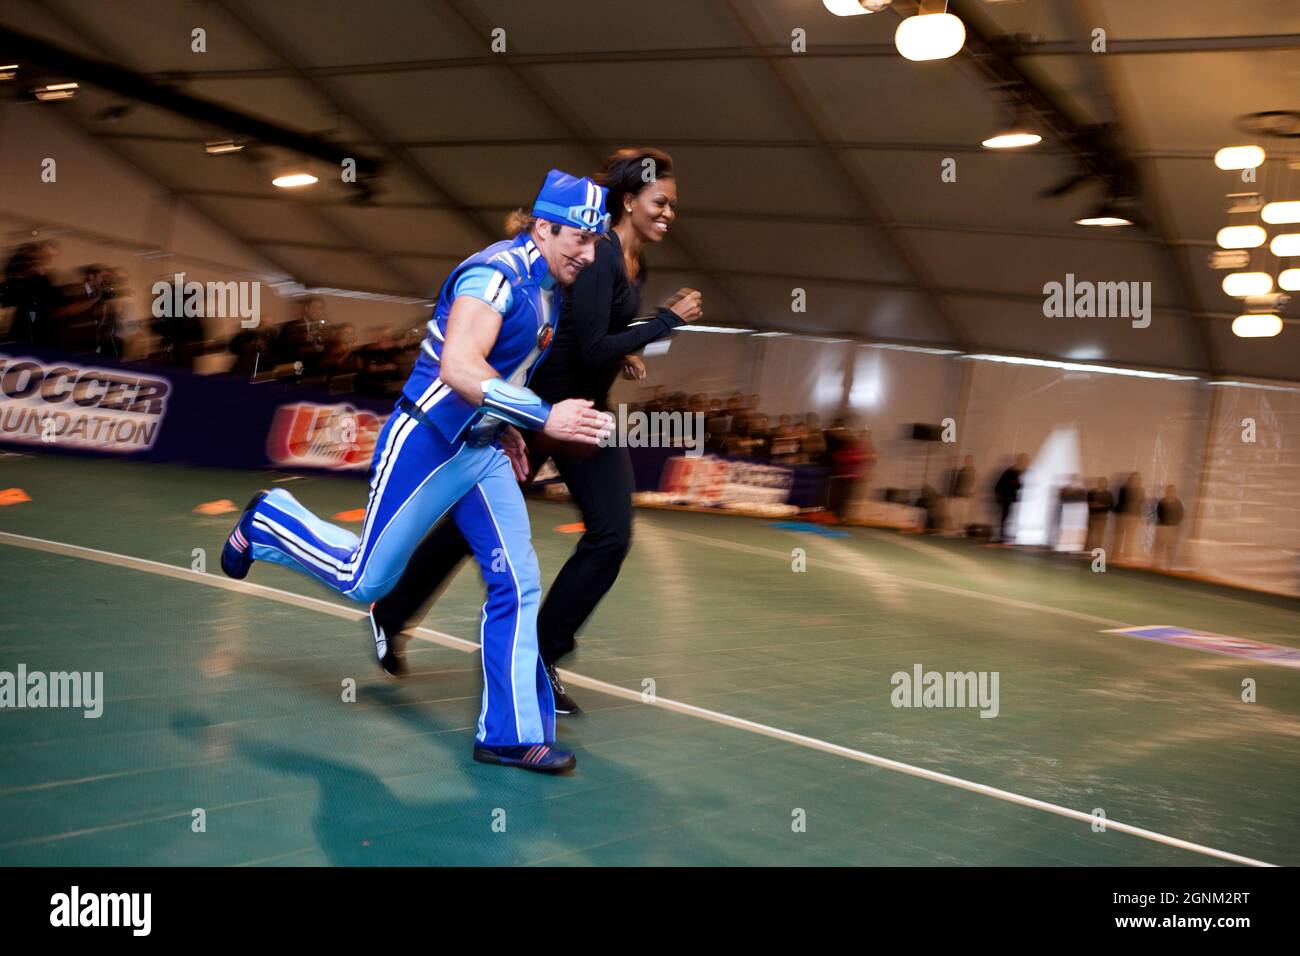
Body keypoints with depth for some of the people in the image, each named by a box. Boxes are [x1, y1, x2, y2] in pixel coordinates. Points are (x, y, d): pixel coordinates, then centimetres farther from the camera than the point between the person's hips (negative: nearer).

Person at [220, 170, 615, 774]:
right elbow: (456, 369, -34)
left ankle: (512, 735, 8)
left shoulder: (545, 290, 8)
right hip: (424, 446, -8)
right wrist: (543, 416, -35)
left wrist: (504, 427, 16)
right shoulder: (495, 273, -22)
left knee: (518, 583, 0)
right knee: (365, 582, 5)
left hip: (482, 452, 9)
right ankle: (268, 522, 32)